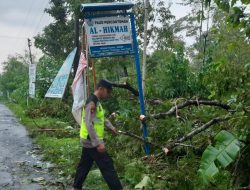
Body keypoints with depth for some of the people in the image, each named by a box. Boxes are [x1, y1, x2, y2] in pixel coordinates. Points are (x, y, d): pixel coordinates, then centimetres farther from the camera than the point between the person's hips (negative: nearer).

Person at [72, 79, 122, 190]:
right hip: (92, 142, -10)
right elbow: (89, 125, -25)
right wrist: (98, 143, -27)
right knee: (107, 166, -7)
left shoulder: (97, 102, 12)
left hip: (89, 141, 10)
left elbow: (101, 118, 24)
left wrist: (110, 127, 8)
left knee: (84, 165, 18)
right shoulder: (92, 103, -19)